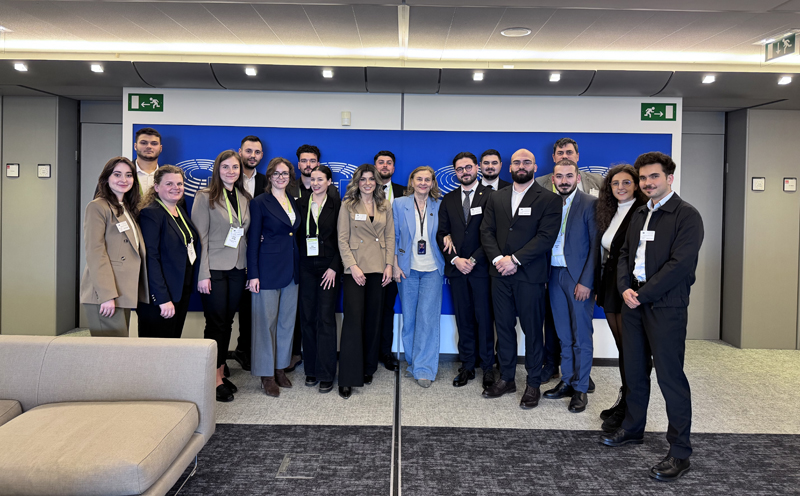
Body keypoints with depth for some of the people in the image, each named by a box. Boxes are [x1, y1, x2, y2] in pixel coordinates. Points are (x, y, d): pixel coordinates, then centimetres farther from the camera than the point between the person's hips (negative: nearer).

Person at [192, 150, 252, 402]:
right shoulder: (205, 197, -4)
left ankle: (221, 371, 22)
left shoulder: (244, 198, 11)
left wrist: (250, 270, 8)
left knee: (227, 322, 11)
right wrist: (203, 274, -13)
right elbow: (200, 237, -8)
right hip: (215, 268, -5)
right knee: (216, 323, -1)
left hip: (238, 269, 5)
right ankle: (214, 379, 9)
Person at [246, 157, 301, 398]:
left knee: (287, 320, 12)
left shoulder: (293, 202, 12)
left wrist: (298, 268, 8)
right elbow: (253, 241, -8)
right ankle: (266, 374, 12)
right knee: (266, 321, 1)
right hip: (268, 269, -6)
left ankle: (281, 367, 25)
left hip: (291, 270, 6)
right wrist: (253, 274, -13)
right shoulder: (260, 203, -6)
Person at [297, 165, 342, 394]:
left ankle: (326, 374, 2)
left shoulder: (336, 206, 2)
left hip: (328, 267, -2)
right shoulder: (300, 204, 8)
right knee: (308, 318, 5)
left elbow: (341, 240, -1)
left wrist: (334, 267, -9)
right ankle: (311, 370, 16)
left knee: (326, 319, -4)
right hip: (305, 267, 2)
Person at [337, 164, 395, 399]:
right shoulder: (348, 205, 2)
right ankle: (348, 378, -4)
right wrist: (352, 266, -12)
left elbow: (390, 237, 11)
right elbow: (342, 239, -3)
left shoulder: (384, 206, 12)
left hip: (378, 268, 4)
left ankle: (368, 368, 23)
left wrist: (389, 264, 1)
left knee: (373, 319, 8)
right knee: (353, 319, -9)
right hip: (355, 268, -4)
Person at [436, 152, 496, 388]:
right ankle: (467, 366, 17)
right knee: (463, 319, 8)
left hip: (481, 267, -3)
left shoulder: (490, 196, 0)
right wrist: (455, 259, -5)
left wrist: (474, 259, -12)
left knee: (484, 318, 1)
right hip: (457, 268, 4)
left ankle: (488, 366, 12)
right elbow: (442, 233, 8)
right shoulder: (448, 199, 13)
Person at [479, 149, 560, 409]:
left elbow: (546, 237, -11)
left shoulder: (549, 199, -2)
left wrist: (514, 260, -15)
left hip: (530, 275, -4)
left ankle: (533, 383, 16)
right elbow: (487, 231, 7)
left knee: (532, 330, 4)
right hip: (500, 274, 4)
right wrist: (498, 259, -9)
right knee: (504, 327, 11)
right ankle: (506, 378, 23)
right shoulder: (496, 198, 13)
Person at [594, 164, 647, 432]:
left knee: (632, 350, 1)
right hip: (611, 289, 7)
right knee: (622, 348, 14)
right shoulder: (609, 213, 14)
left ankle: (628, 409, 10)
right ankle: (624, 400, 25)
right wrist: (600, 286, 12)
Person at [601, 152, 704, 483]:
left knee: (670, 377, -2)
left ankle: (680, 452, 9)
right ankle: (632, 429, 32)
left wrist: (642, 294, -15)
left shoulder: (686, 215, -8)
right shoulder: (639, 215, 15)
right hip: (634, 303, 7)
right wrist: (625, 288, -4)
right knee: (634, 370, 15)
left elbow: (681, 264, -17)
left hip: (666, 306, -7)